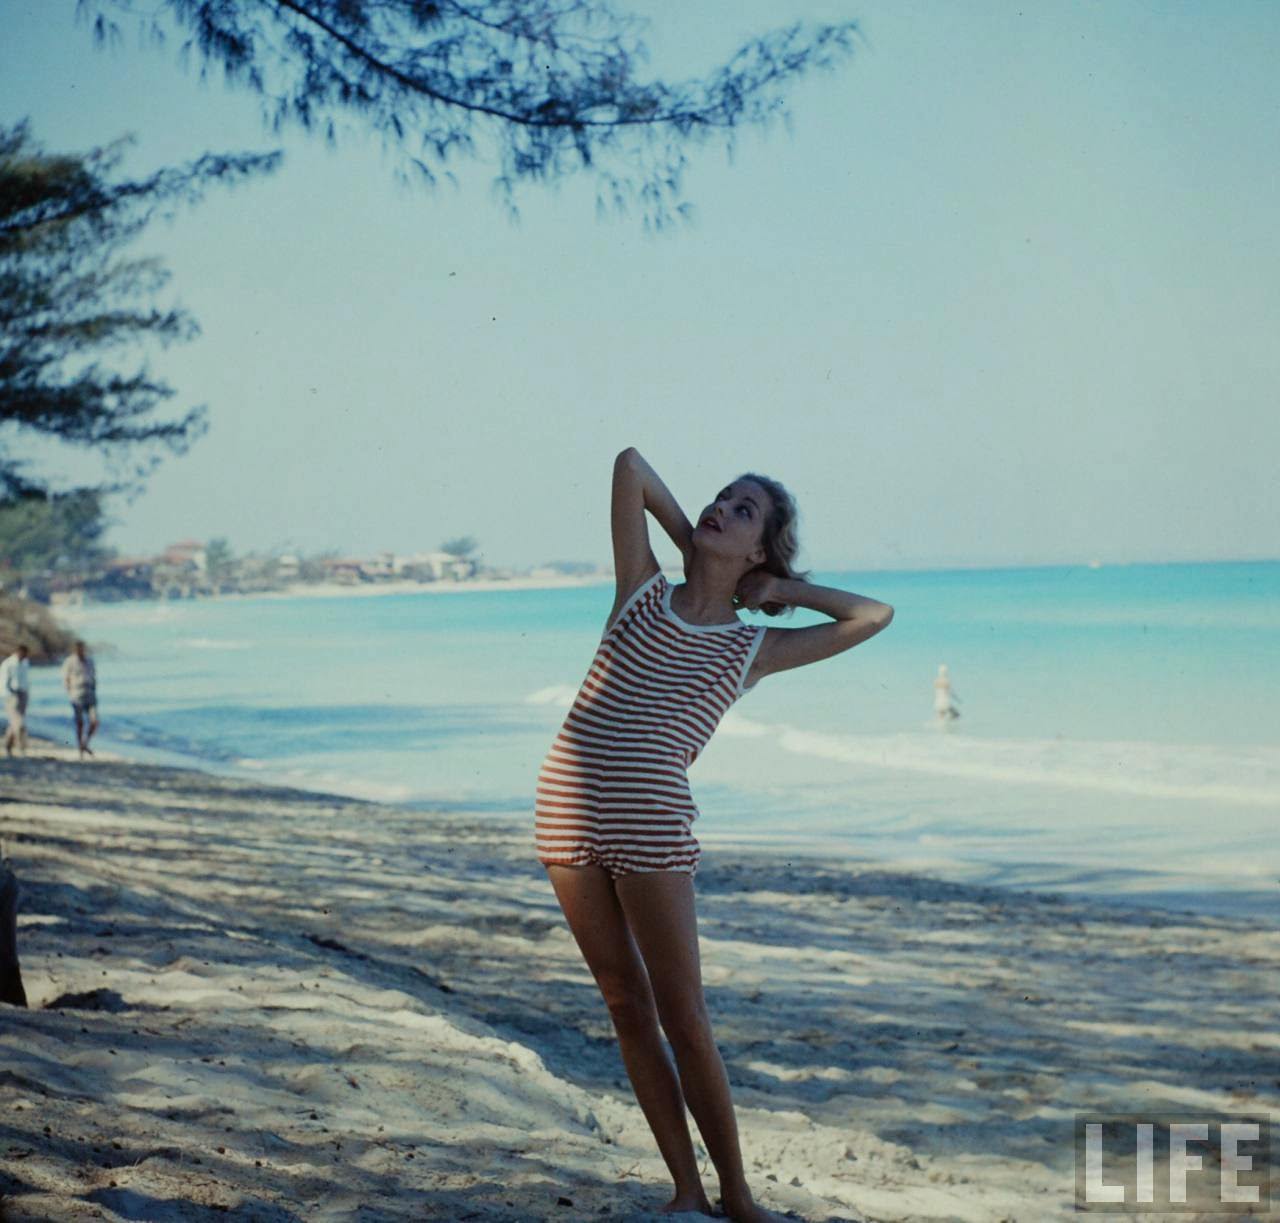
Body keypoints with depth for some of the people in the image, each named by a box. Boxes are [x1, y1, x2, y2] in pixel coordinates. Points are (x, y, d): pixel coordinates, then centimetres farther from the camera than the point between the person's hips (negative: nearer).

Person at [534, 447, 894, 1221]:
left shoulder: (754, 649, 8)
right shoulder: (644, 592, 12)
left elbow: (874, 615, 9)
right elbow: (631, 463, 10)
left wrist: (782, 587, 13)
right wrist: (685, 537, 17)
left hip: (651, 824, -2)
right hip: (568, 811, 2)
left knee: (683, 1018, 0)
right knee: (626, 1006, 7)